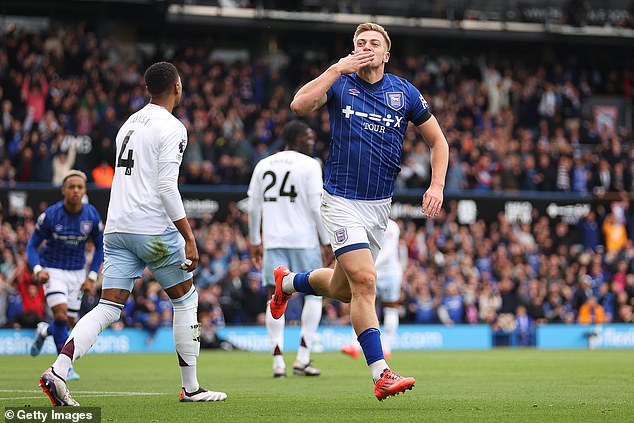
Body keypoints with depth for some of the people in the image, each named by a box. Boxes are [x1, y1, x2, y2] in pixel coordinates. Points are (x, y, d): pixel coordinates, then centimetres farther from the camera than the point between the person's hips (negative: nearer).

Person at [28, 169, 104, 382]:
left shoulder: (91, 215, -9)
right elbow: (32, 245, -6)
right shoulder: (50, 215, -16)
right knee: (61, 314, -23)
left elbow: (100, 247, 5)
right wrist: (37, 269, -23)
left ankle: (44, 330, 41)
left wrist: (92, 277, -2)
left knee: (68, 325, 5)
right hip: (53, 271, -3)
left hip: (77, 273, 3)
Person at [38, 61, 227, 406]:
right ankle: (191, 388, 14)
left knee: (109, 308, 1)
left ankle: (57, 371, -18)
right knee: (185, 299, 10)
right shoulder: (171, 129, -7)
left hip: (116, 228, 7)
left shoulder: (130, 123, 18)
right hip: (154, 229, -7)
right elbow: (166, 187, -14)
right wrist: (189, 238, -13)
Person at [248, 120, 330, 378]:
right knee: (314, 294, 9)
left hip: (273, 241, 4)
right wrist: (327, 241, 0)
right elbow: (316, 207, -7)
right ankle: (302, 359, 2)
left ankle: (278, 361, -4)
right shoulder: (309, 165, -3)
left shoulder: (263, 166, 12)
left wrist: (255, 242, 20)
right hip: (304, 240, -4)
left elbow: (253, 207, 12)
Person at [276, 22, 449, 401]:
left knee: (341, 288, 14)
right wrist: (338, 69, -22)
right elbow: (300, 105, -22)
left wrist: (437, 186, -3)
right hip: (342, 201, -4)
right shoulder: (340, 84, -4)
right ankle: (381, 374, -18)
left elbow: (438, 140, 10)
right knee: (364, 281, -18)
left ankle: (288, 282, 46)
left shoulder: (404, 92, 3)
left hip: (379, 205, 4)